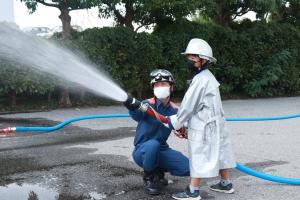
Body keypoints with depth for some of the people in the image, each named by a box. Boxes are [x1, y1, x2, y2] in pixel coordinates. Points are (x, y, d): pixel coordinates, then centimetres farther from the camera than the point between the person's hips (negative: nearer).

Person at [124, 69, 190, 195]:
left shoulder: (174, 110, 1)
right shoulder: (148, 104, -15)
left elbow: (180, 129, 2)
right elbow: (138, 115, -37)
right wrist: (132, 107, -61)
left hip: (162, 150, 5)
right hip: (142, 151, -4)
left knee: (187, 168, -10)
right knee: (153, 144, -39)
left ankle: (158, 171, 18)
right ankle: (148, 177, -8)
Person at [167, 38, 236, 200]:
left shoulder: (200, 79, -18)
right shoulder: (208, 77, 14)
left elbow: (189, 105, -16)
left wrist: (175, 122, -5)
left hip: (204, 126, -10)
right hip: (214, 123, 10)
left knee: (199, 157, -5)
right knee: (219, 153, 16)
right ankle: (226, 183, 27)